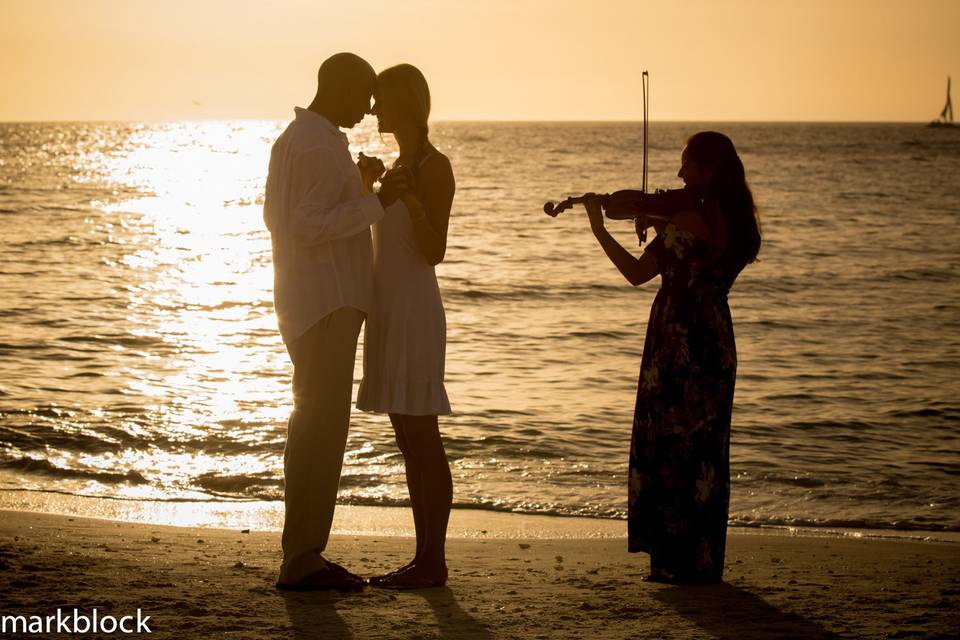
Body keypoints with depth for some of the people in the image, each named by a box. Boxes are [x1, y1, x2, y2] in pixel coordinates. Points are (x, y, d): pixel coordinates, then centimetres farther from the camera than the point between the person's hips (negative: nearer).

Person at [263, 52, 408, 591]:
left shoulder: (295, 138, 17)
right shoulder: (320, 147, -16)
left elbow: (276, 217, 25)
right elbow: (308, 227, -23)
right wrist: (375, 204, -22)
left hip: (311, 302, 11)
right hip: (327, 303, -11)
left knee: (315, 425, 11)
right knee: (322, 428, -10)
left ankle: (303, 556, 14)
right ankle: (303, 560, -9)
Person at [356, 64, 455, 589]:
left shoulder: (434, 166, -11)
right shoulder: (400, 166, 17)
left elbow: (434, 251, -18)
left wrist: (410, 197, -29)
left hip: (414, 311, -10)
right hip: (390, 311, 10)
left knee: (422, 439, -7)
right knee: (409, 440, 9)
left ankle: (434, 562, -3)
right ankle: (423, 558, 13)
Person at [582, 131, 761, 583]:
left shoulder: (686, 220, -15)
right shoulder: (736, 223, 8)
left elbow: (637, 273, -13)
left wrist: (599, 228, -5)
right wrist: (656, 229, 9)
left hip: (677, 342, -8)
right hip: (717, 344, 8)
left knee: (666, 449, -1)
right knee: (706, 453, 12)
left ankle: (674, 561, 2)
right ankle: (705, 561, 17)